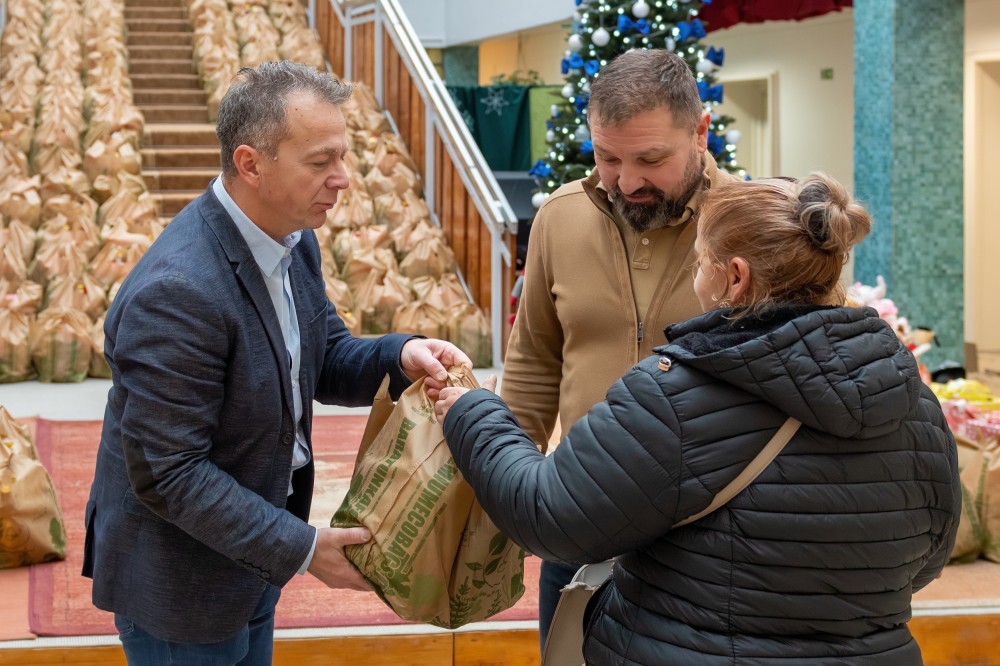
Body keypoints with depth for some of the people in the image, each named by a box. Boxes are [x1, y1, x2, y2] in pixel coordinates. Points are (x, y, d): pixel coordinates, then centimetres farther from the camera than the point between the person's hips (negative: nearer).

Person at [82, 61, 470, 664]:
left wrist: (399, 357, -12)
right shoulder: (176, 292, -30)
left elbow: (323, 360, 9)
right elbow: (167, 473, -27)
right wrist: (300, 548, -23)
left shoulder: (294, 239, -3)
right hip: (181, 587, -8)